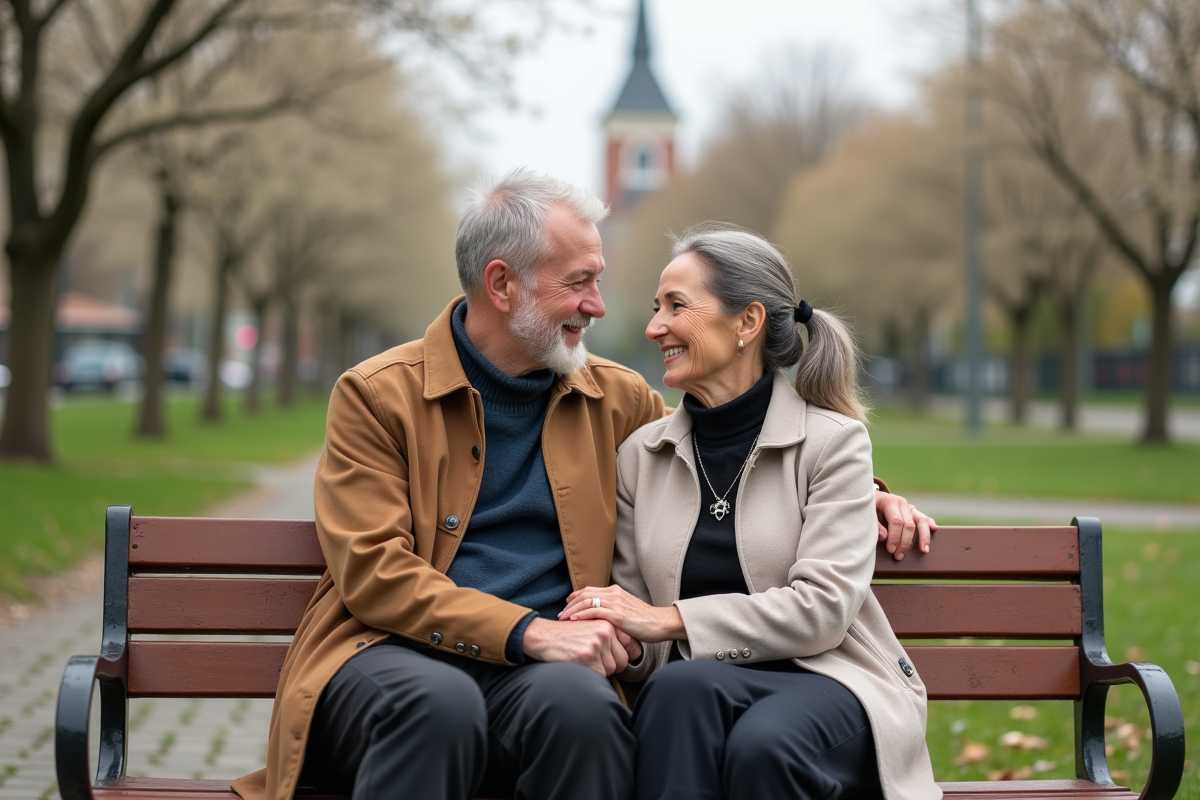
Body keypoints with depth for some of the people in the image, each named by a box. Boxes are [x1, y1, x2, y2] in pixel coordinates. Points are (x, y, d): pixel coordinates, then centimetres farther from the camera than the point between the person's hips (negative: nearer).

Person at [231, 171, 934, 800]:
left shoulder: (616, 399, 17)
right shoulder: (377, 396, 4)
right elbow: (374, 570, -6)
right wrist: (529, 631, -18)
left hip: (538, 671, 3)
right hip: (394, 653, -2)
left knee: (582, 702, -34)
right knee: (440, 702, -38)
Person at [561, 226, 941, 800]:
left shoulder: (833, 440, 0)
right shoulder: (641, 455, 13)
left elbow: (823, 608, -12)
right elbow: (639, 629, 12)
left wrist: (669, 619, -17)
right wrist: (623, 645, -13)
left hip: (828, 680, -3)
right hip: (694, 698, 3)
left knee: (761, 743, -38)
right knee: (680, 689, -35)